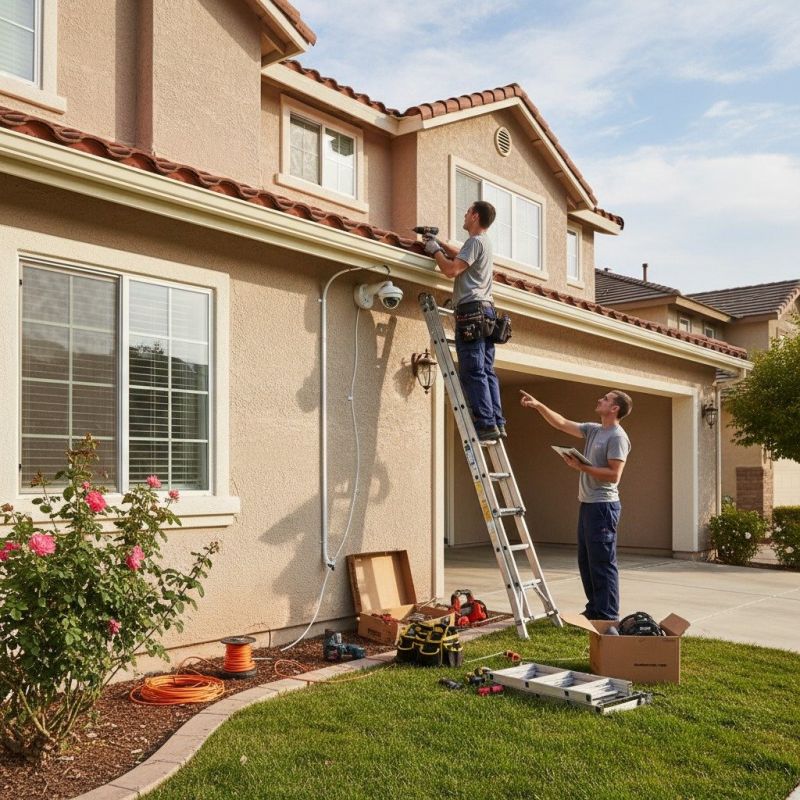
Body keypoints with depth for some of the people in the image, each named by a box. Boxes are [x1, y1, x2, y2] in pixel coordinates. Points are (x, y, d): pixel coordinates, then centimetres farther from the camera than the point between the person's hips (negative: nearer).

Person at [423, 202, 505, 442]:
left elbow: (452, 269, -16)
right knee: (487, 371, 6)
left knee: (473, 372, -12)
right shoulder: (484, 242, 24)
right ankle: (497, 422, 3)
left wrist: (435, 251, -1)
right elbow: (460, 256, 42)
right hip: (485, 311, 10)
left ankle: (486, 424, -16)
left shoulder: (475, 242, -7)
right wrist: (439, 244, 34)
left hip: (471, 310, -10)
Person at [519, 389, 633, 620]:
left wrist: (582, 467, -19)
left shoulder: (617, 437, -13)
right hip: (587, 504, 9)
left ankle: (608, 616, 0)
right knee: (586, 561, 14)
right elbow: (561, 423, 18)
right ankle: (594, 609, 24)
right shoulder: (593, 430, 13)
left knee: (602, 562, -6)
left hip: (603, 506, -9)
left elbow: (614, 475, -19)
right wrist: (538, 405, 12)